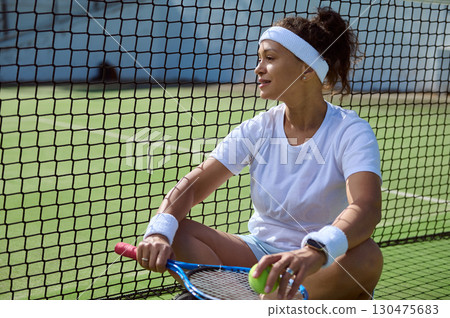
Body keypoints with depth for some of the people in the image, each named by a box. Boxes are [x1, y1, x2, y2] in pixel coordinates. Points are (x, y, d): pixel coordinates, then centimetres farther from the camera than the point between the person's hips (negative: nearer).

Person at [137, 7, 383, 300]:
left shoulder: (350, 131, -15)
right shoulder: (258, 129, 0)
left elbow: (367, 207, -33)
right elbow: (192, 185, -6)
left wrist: (315, 252, -53)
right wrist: (159, 232, -28)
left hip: (323, 268, -3)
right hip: (260, 252, 4)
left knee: (367, 257, -38)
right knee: (173, 234, -15)